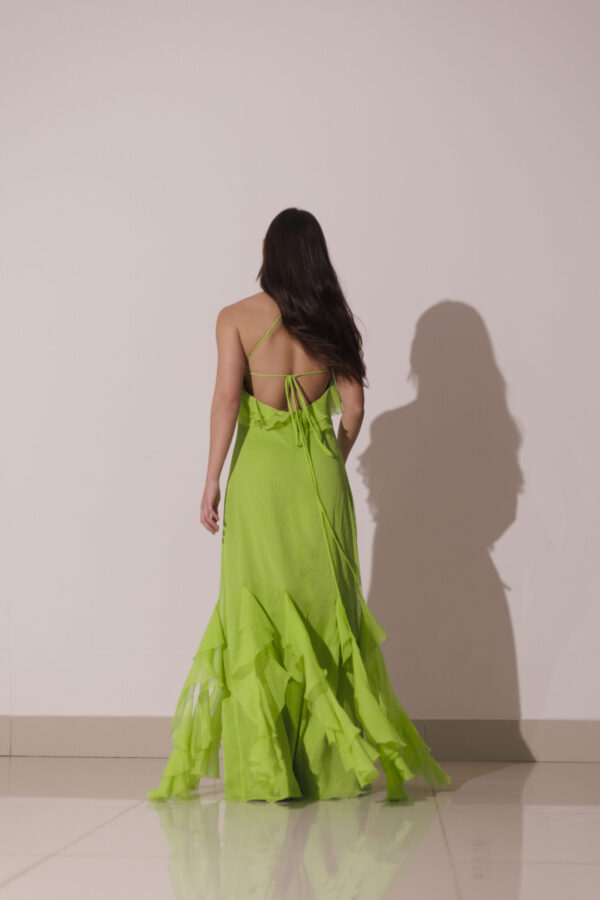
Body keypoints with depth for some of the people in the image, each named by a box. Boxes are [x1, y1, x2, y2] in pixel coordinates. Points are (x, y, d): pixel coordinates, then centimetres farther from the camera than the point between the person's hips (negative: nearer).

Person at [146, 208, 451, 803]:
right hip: (321, 474, 2)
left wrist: (212, 479, -6)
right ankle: (332, 764, 10)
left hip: (260, 469, -2)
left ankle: (263, 768, 0)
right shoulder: (331, 321, 7)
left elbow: (226, 399, -9)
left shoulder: (237, 318, -1)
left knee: (260, 612, 1)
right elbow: (353, 408, 7)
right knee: (324, 609, 7)